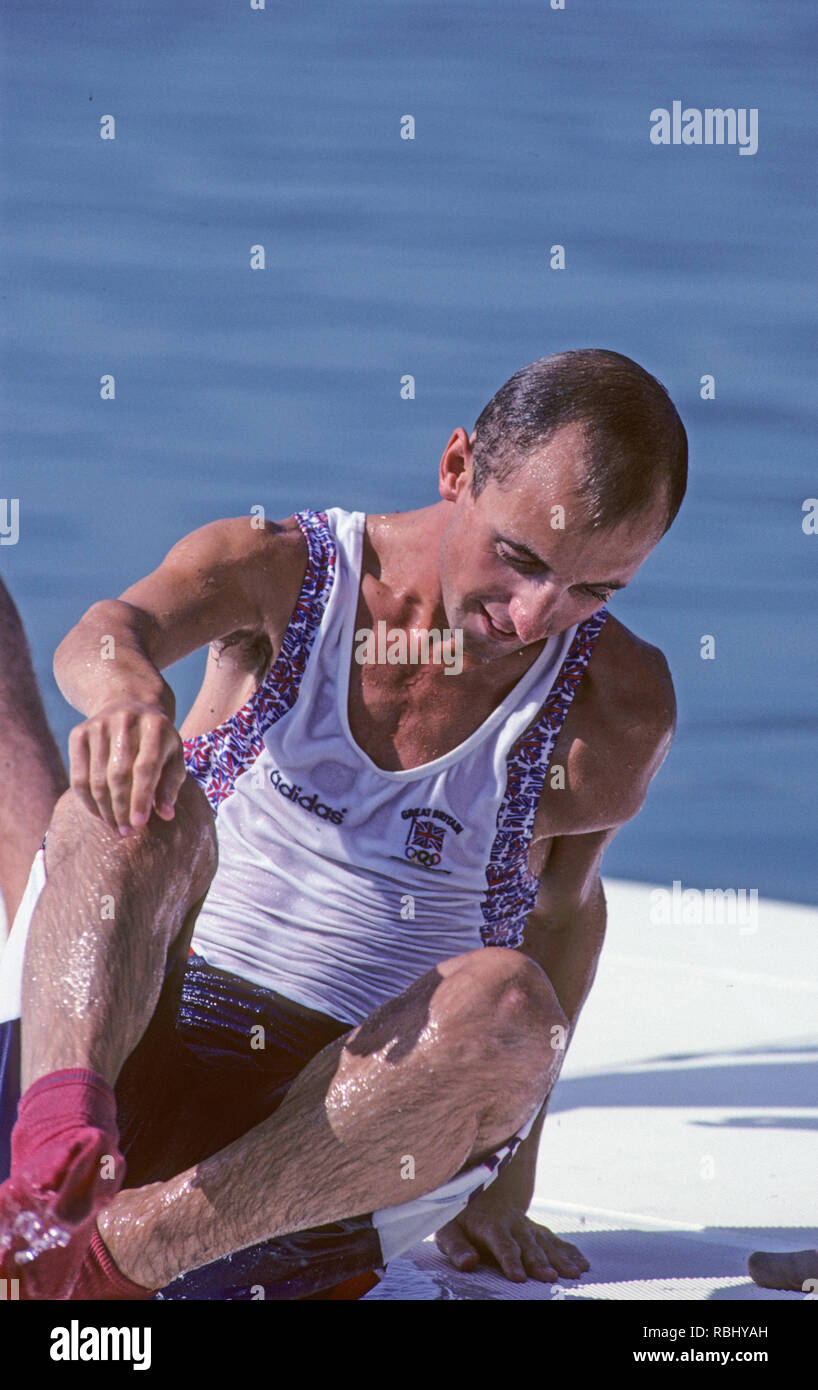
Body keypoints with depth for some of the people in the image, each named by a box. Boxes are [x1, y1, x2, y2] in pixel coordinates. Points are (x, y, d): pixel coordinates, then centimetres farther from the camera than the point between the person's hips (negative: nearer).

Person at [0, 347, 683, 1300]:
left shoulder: (619, 705, 3)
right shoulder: (280, 571, -1)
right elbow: (113, 628, -21)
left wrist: (505, 1177, 19)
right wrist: (126, 685, -47)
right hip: (133, 1056, 0)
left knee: (506, 1003, -33)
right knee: (140, 799, -28)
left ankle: (112, 1254, -41)